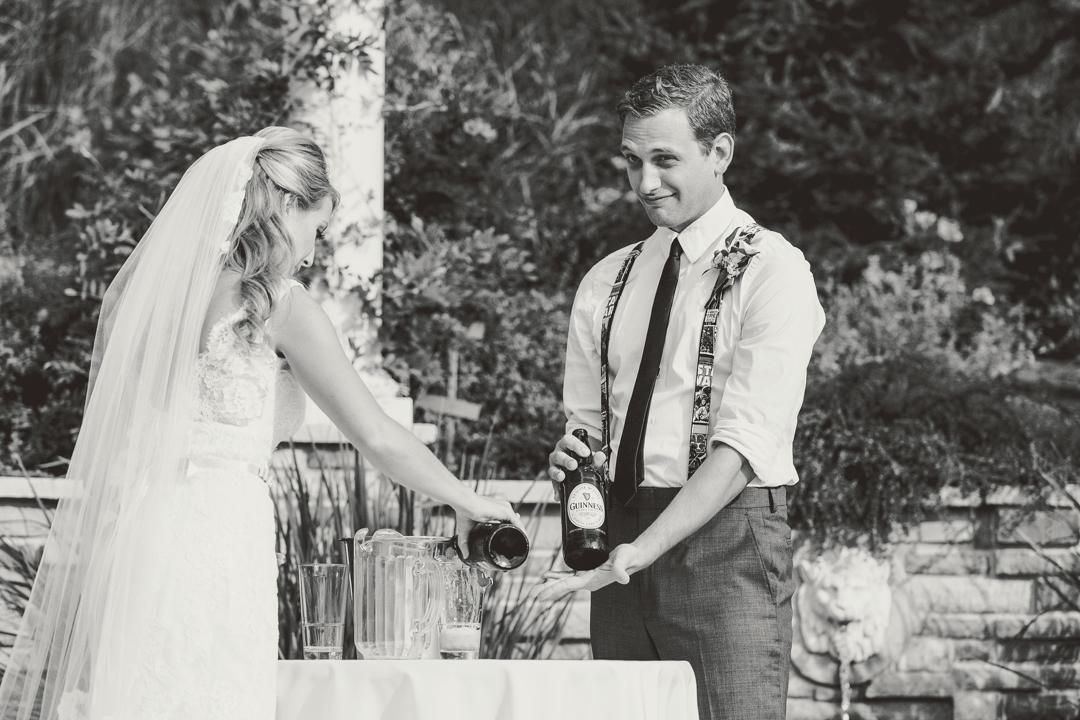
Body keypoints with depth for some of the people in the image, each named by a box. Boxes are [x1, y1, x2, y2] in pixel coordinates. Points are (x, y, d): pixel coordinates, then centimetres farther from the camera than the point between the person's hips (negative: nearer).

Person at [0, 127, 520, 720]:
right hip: (213, 533, -6)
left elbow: (101, 432, 15)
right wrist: (468, 503, 14)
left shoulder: (139, 285, 12)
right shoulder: (278, 305, -4)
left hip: (117, 538, 6)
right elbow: (376, 437, -1)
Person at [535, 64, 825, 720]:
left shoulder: (773, 271, -6)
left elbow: (744, 443, -15)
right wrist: (572, 454, -5)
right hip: (619, 546, 5)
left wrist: (640, 552, -24)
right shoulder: (607, 284, 15)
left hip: (727, 539, -5)